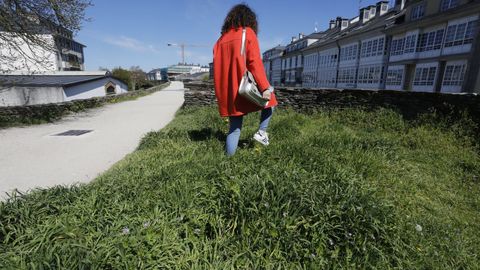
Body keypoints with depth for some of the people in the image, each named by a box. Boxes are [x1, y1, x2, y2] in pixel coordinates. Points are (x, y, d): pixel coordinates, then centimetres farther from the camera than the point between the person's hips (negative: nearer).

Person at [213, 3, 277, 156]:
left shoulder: (222, 39, 17)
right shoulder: (248, 33, 1)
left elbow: (217, 68, 15)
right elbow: (255, 63, -13)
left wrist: (222, 94, 20)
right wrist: (265, 87, -17)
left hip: (227, 92, 5)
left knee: (234, 126, 13)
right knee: (270, 97, 20)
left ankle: (229, 154, 16)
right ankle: (261, 132, 11)